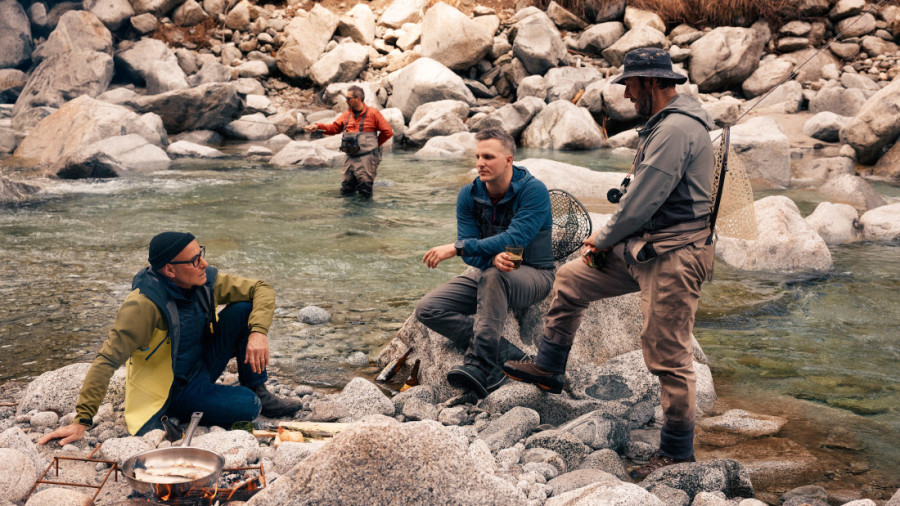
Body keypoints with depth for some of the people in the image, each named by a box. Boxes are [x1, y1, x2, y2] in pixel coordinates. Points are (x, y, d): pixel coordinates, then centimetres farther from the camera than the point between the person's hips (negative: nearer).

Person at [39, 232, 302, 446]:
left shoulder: (205, 281, -11)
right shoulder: (143, 304, -30)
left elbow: (261, 290, -4)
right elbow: (107, 360, -31)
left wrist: (258, 332, -23)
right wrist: (82, 421, -34)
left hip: (201, 366, 7)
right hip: (172, 390, -6)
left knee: (243, 309, -13)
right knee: (246, 406, -28)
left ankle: (257, 390, 1)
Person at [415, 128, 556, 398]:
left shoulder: (533, 190, -17)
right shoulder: (469, 195, -2)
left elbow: (514, 239, -28)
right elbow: (472, 254, -7)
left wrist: (455, 248, -30)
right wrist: (493, 257, -33)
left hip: (533, 275, -6)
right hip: (486, 272, 6)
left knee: (492, 277, -40)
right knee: (427, 309, -14)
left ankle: (480, 366, -40)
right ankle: (506, 354, -24)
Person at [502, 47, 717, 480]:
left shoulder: (676, 129, -19)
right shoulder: (665, 123, 15)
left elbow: (643, 200, -21)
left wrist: (603, 238, -5)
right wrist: (609, 238, 10)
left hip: (671, 256, -11)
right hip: (644, 248, 11)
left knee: (668, 355, -5)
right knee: (571, 279, 17)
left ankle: (677, 453, 6)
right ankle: (548, 368, 29)